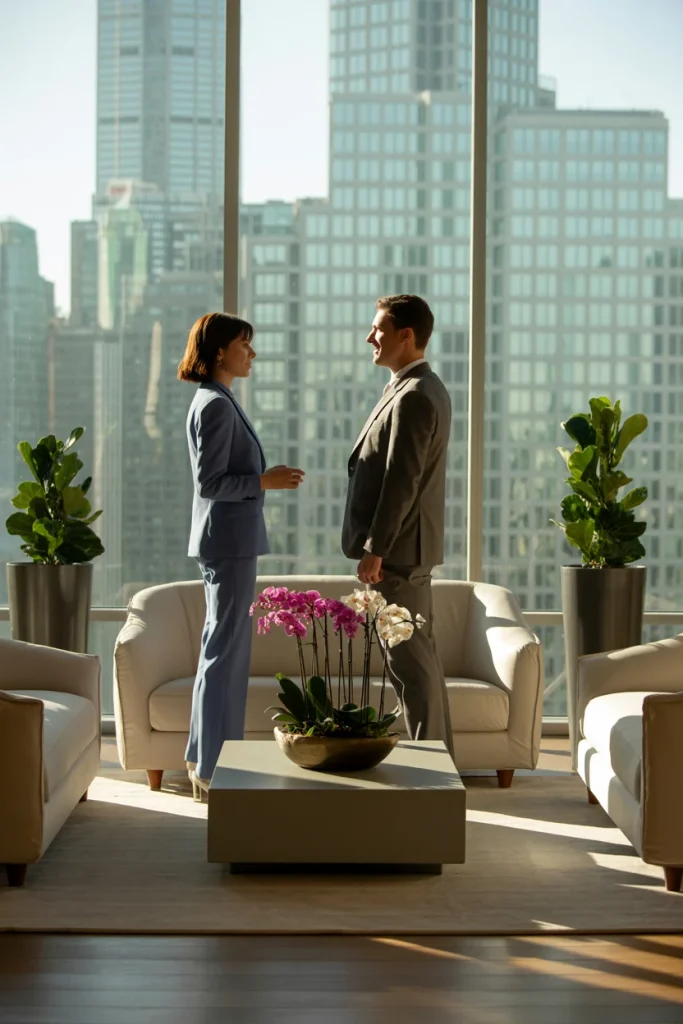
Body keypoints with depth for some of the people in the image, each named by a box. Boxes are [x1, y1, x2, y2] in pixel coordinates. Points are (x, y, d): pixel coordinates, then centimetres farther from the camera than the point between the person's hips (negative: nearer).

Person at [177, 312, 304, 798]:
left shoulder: (219, 402, 14)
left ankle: (206, 758, 24)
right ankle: (215, 770, 1)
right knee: (226, 651, -5)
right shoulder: (216, 405, -15)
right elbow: (210, 483, -20)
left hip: (231, 540, 10)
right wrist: (264, 481, -19)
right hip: (228, 540, -10)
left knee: (224, 648, 16)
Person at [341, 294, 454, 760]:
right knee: (419, 654, 14)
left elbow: (401, 482, -21)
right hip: (409, 547, 10)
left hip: (397, 549, -10)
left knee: (410, 657, -5)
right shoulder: (426, 389, 15)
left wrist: (374, 550, -19)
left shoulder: (413, 397, -18)